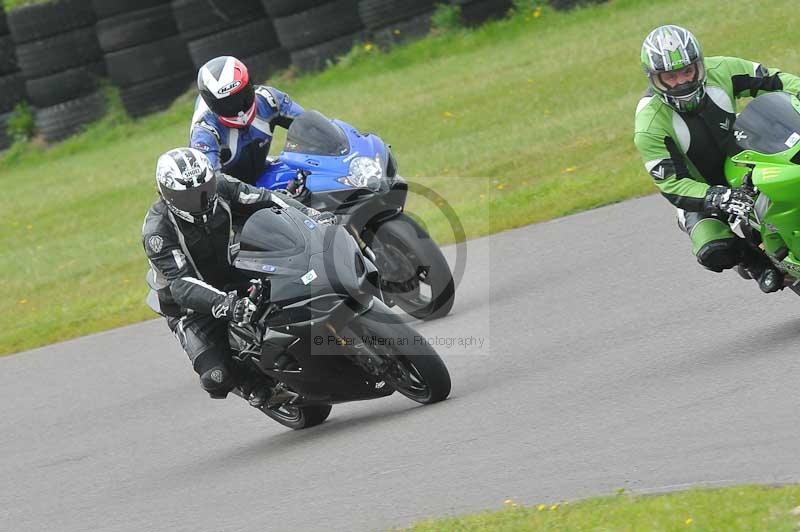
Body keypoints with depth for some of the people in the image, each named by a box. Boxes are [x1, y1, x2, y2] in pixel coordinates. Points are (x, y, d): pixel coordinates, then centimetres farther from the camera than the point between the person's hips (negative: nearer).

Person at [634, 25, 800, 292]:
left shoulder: (720, 71, -16)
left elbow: (774, 81, -5)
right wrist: (718, 198, -44)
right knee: (715, 252, -31)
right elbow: (671, 184, -28)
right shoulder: (649, 127, -26)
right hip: (700, 190, -4)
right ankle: (755, 263, -1)